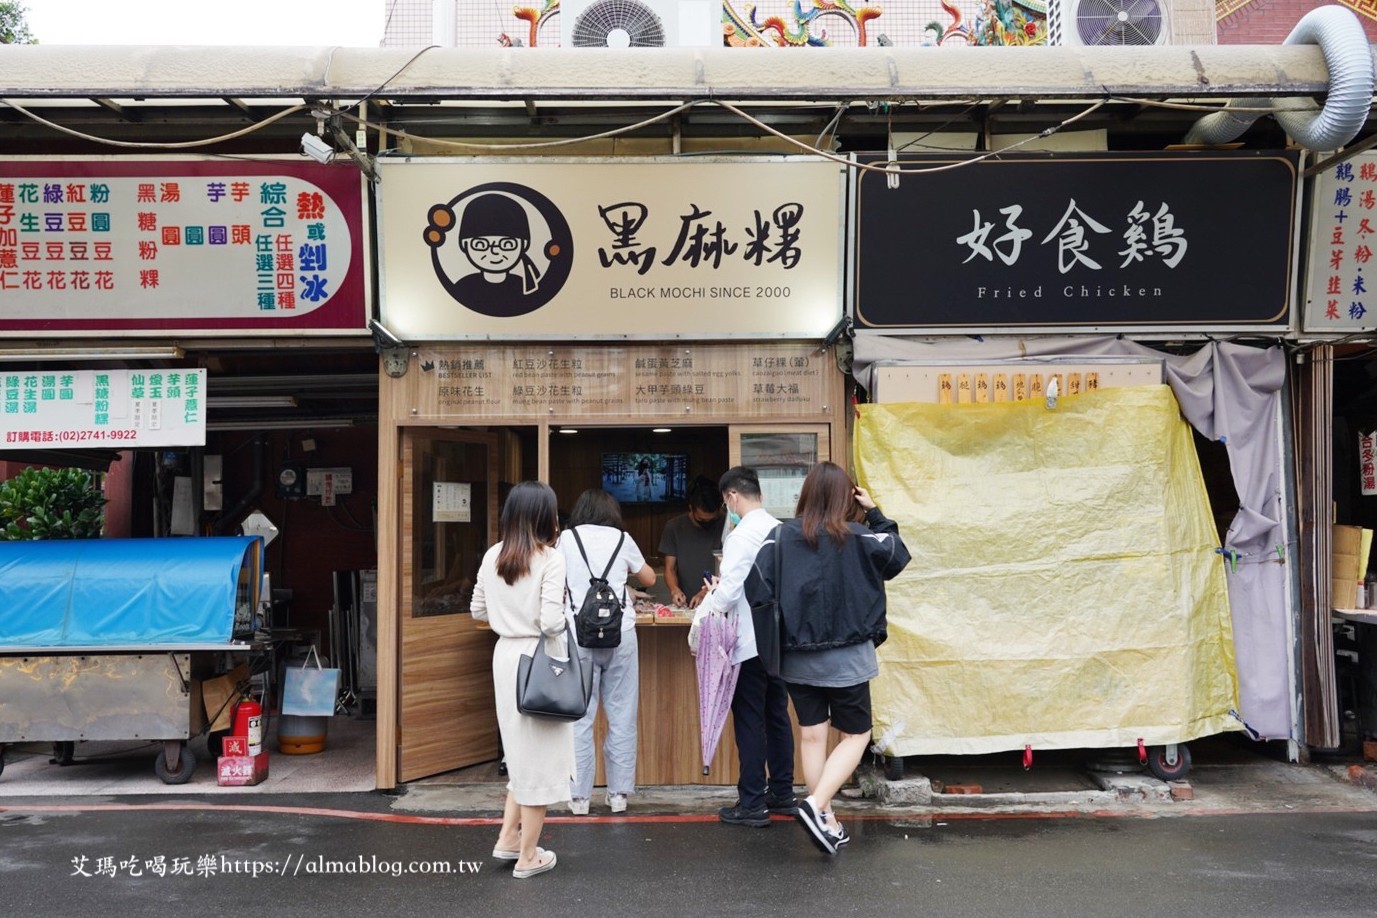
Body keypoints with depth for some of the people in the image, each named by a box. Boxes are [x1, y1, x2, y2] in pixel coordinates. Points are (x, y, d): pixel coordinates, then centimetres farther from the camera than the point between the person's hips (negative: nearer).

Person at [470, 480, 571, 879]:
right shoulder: (550, 558, -15)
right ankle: (527, 856, 15)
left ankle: (508, 838, 25)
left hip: (506, 655, 6)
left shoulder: (493, 556, 3)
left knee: (523, 749, 22)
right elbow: (551, 622, -20)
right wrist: (566, 617, 0)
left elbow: (478, 611, 11)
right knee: (539, 754, 6)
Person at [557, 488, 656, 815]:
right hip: (620, 633, 1)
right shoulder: (621, 539, 7)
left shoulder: (566, 539, 5)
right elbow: (649, 579, 20)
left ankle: (579, 796, 7)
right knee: (621, 716, 7)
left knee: (580, 717, 4)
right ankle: (619, 794, 12)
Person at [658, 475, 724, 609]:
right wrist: (674, 589, -13)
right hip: (683, 605, 2)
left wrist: (706, 592, -15)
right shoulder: (674, 527, 5)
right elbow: (670, 569, 7)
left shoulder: (724, 527, 0)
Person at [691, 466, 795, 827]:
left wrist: (700, 616, -3)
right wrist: (723, 590, 13)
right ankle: (782, 794, 24)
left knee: (749, 721, 0)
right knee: (777, 716, 15)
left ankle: (752, 804, 5)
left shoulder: (742, 535, -16)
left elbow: (728, 591, -18)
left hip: (749, 643, -8)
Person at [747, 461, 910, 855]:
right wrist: (875, 513, 8)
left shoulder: (781, 536, -6)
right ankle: (816, 806, -7)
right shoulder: (856, 537, -10)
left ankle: (826, 823, 20)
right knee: (856, 735, 10)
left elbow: (756, 588, -11)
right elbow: (897, 555, 6)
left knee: (811, 736, 13)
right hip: (845, 656, -3)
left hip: (797, 657, 3)